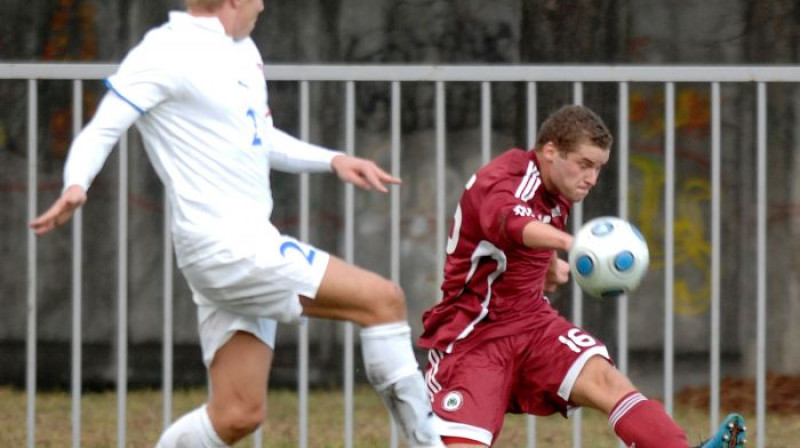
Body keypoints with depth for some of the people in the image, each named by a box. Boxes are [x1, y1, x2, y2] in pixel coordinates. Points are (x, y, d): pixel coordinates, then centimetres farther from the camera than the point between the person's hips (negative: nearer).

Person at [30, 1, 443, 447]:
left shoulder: (242, 51, 18)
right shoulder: (165, 55, -10)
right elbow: (101, 131, -10)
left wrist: (332, 160, 18)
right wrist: (76, 185, -29)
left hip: (249, 245, 10)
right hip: (226, 249, -10)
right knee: (383, 299, -13)